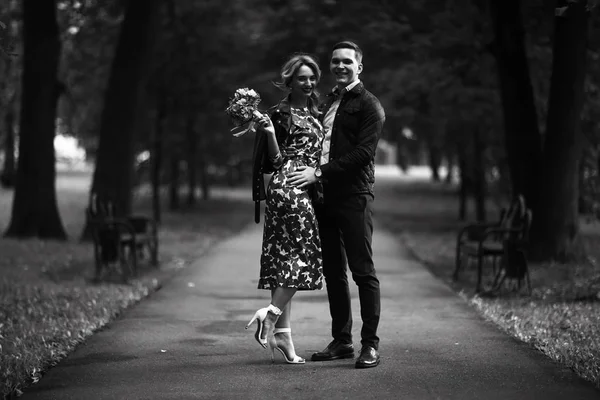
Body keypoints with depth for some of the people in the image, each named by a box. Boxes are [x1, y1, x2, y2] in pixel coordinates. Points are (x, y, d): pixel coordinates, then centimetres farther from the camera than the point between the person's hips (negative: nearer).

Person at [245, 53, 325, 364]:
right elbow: (276, 160, -7)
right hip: (288, 187, -8)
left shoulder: (314, 113, 20)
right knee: (304, 255, -16)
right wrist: (268, 132, -19)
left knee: (289, 260, 4)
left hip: (307, 189, 8)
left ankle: (280, 331, 2)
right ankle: (271, 314, -14)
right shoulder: (280, 113, -4)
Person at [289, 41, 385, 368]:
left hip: (354, 196, -7)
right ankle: (341, 341, 17)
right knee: (333, 271, 10)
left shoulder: (368, 105, -3)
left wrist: (320, 172, -17)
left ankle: (370, 345, -2)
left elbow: (363, 153, -13)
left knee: (363, 271, -6)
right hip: (325, 195, 7)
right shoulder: (328, 102, 20)